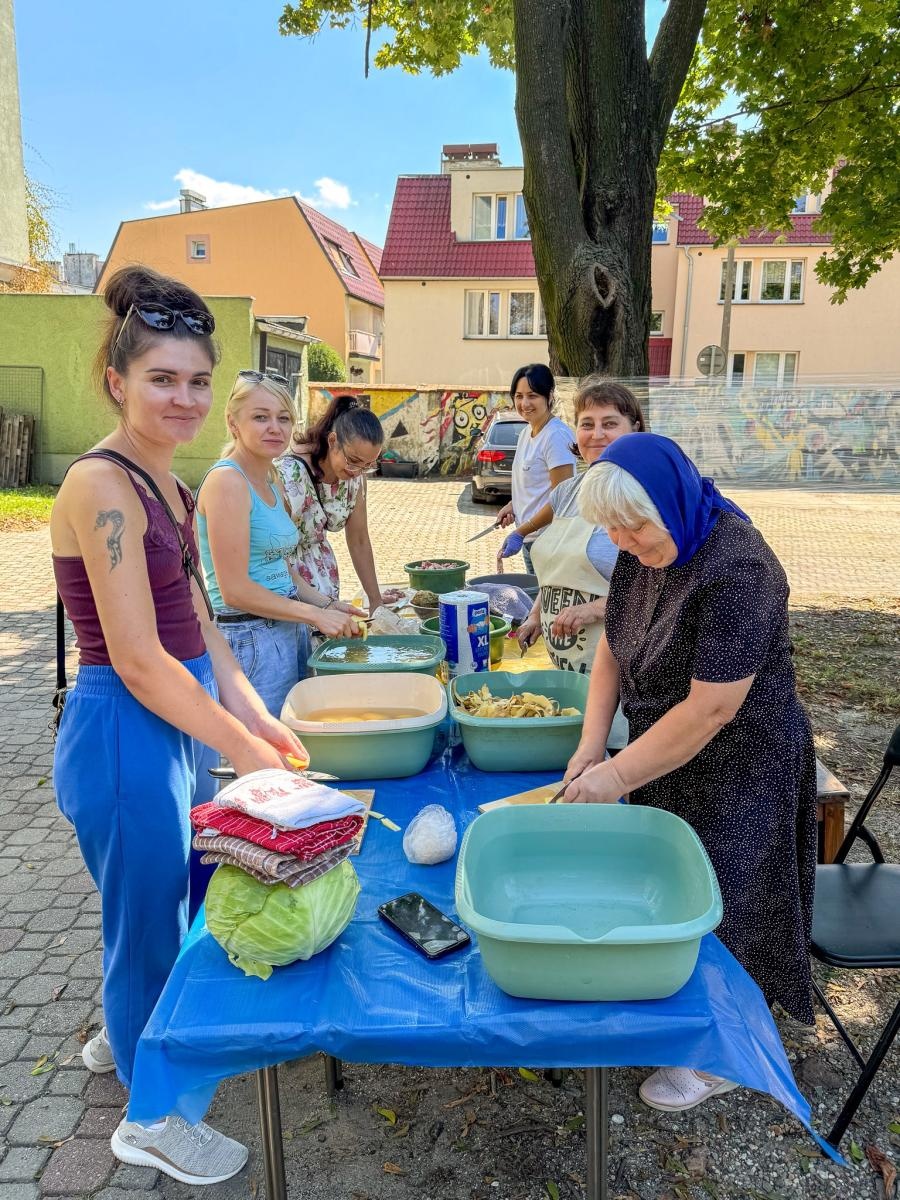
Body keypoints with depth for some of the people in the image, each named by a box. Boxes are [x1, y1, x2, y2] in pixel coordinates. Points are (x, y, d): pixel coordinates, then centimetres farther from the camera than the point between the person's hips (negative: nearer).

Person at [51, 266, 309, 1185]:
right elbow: (138, 662, -23)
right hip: (124, 733, -9)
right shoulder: (101, 483, -21)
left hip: (179, 722, 9)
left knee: (173, 895, 26)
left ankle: (121, 1035, 55)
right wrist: (244, 750, -16)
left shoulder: (161, 478, 7)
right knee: (148, 915, 11)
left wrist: (255, 716, 5)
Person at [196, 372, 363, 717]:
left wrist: (328, 605, 6)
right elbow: (235, 589, -19)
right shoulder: (226, 481, -15)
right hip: (251, 640, -9)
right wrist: (315, 614, -14)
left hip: (290, 633, 9)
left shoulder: (274, 484, 13)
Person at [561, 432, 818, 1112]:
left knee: (719, 908, 9)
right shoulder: (644, 552, -3)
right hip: (663, 759, 7)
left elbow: (711, 708, -29)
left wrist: (617, 776, -21)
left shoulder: (738, 570, -30)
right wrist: (591, 748, -7)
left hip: (735, 774, -7)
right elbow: (614, 648, 3)